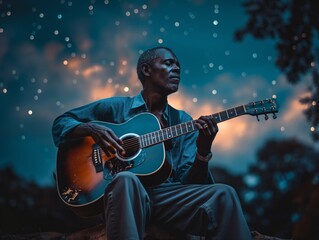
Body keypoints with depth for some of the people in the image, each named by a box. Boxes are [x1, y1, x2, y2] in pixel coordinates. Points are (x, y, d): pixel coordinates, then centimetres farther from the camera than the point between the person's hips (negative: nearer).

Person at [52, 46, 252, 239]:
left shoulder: (184, 120, 16)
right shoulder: (116, 107, 10)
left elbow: (188, 181, 8)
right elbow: (61, 123, 12)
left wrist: (203, 152, -12)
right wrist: (92, 129, -8)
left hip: (167, 195, 3)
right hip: (127, 192, -2)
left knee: (224, 195, -25)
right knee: (127, 180, -39)